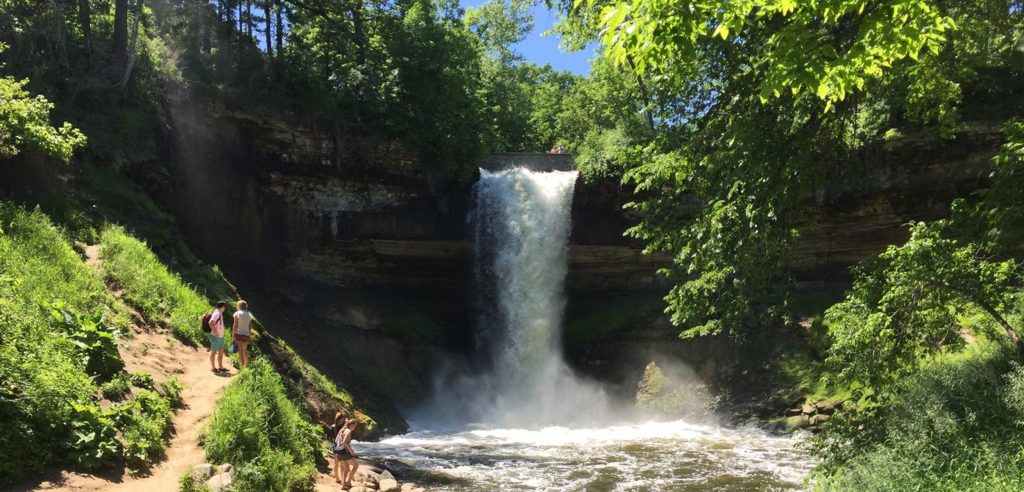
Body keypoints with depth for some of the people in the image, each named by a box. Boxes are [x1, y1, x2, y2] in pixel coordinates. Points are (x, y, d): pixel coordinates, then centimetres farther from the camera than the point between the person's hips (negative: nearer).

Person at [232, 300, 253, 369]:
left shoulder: (237, 313, -5)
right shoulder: (248, 315, 9)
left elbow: (235, 325, -12)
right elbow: (250, 325, 9)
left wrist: (233, 335, -10)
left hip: (238, 333, -5)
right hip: (246, 334, 5)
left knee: (240, 350, -4)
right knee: (245, 349, 21)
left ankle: (242, 366, -9)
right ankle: (246, 365, 28)